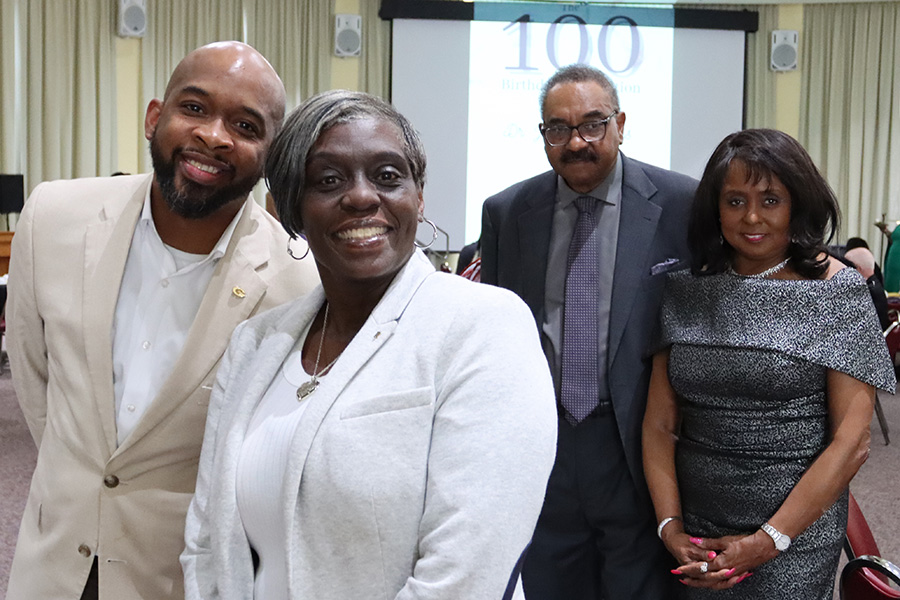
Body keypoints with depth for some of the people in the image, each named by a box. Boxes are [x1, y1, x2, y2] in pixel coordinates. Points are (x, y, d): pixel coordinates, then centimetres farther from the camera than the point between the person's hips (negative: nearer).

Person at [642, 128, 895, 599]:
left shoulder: (836, 290, -8)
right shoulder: (687, 291, 2)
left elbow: (851, 442, -11)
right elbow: (660, 424, 2)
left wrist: (766, 542, -14)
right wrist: (669, 525, -9)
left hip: (796, 528, -3)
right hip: (696, 527, 3)